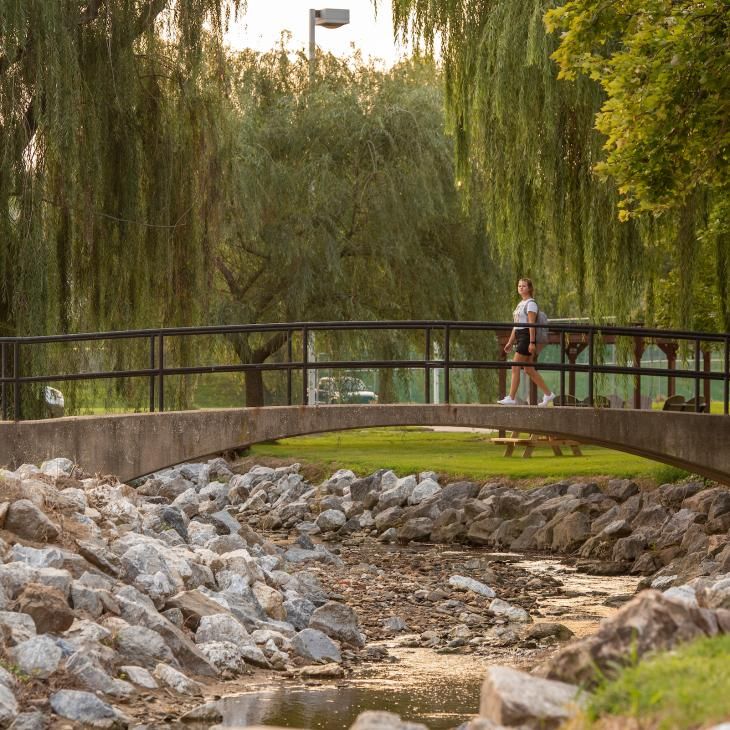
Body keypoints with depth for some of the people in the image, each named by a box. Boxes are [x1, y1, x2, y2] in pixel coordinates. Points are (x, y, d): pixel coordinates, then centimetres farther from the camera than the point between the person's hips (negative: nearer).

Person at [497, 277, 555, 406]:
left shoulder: (531, 303, -8)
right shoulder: (521, 304, 20)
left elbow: (532, 324, -15)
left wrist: (532, 342, -21)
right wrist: (510, 342, 19)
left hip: (527, 337, -10)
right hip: (520, 337, 10)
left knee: (515, 367, -11)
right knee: (529, 369, 9)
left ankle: (511, 398, -9)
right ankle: (548, 394, 15)